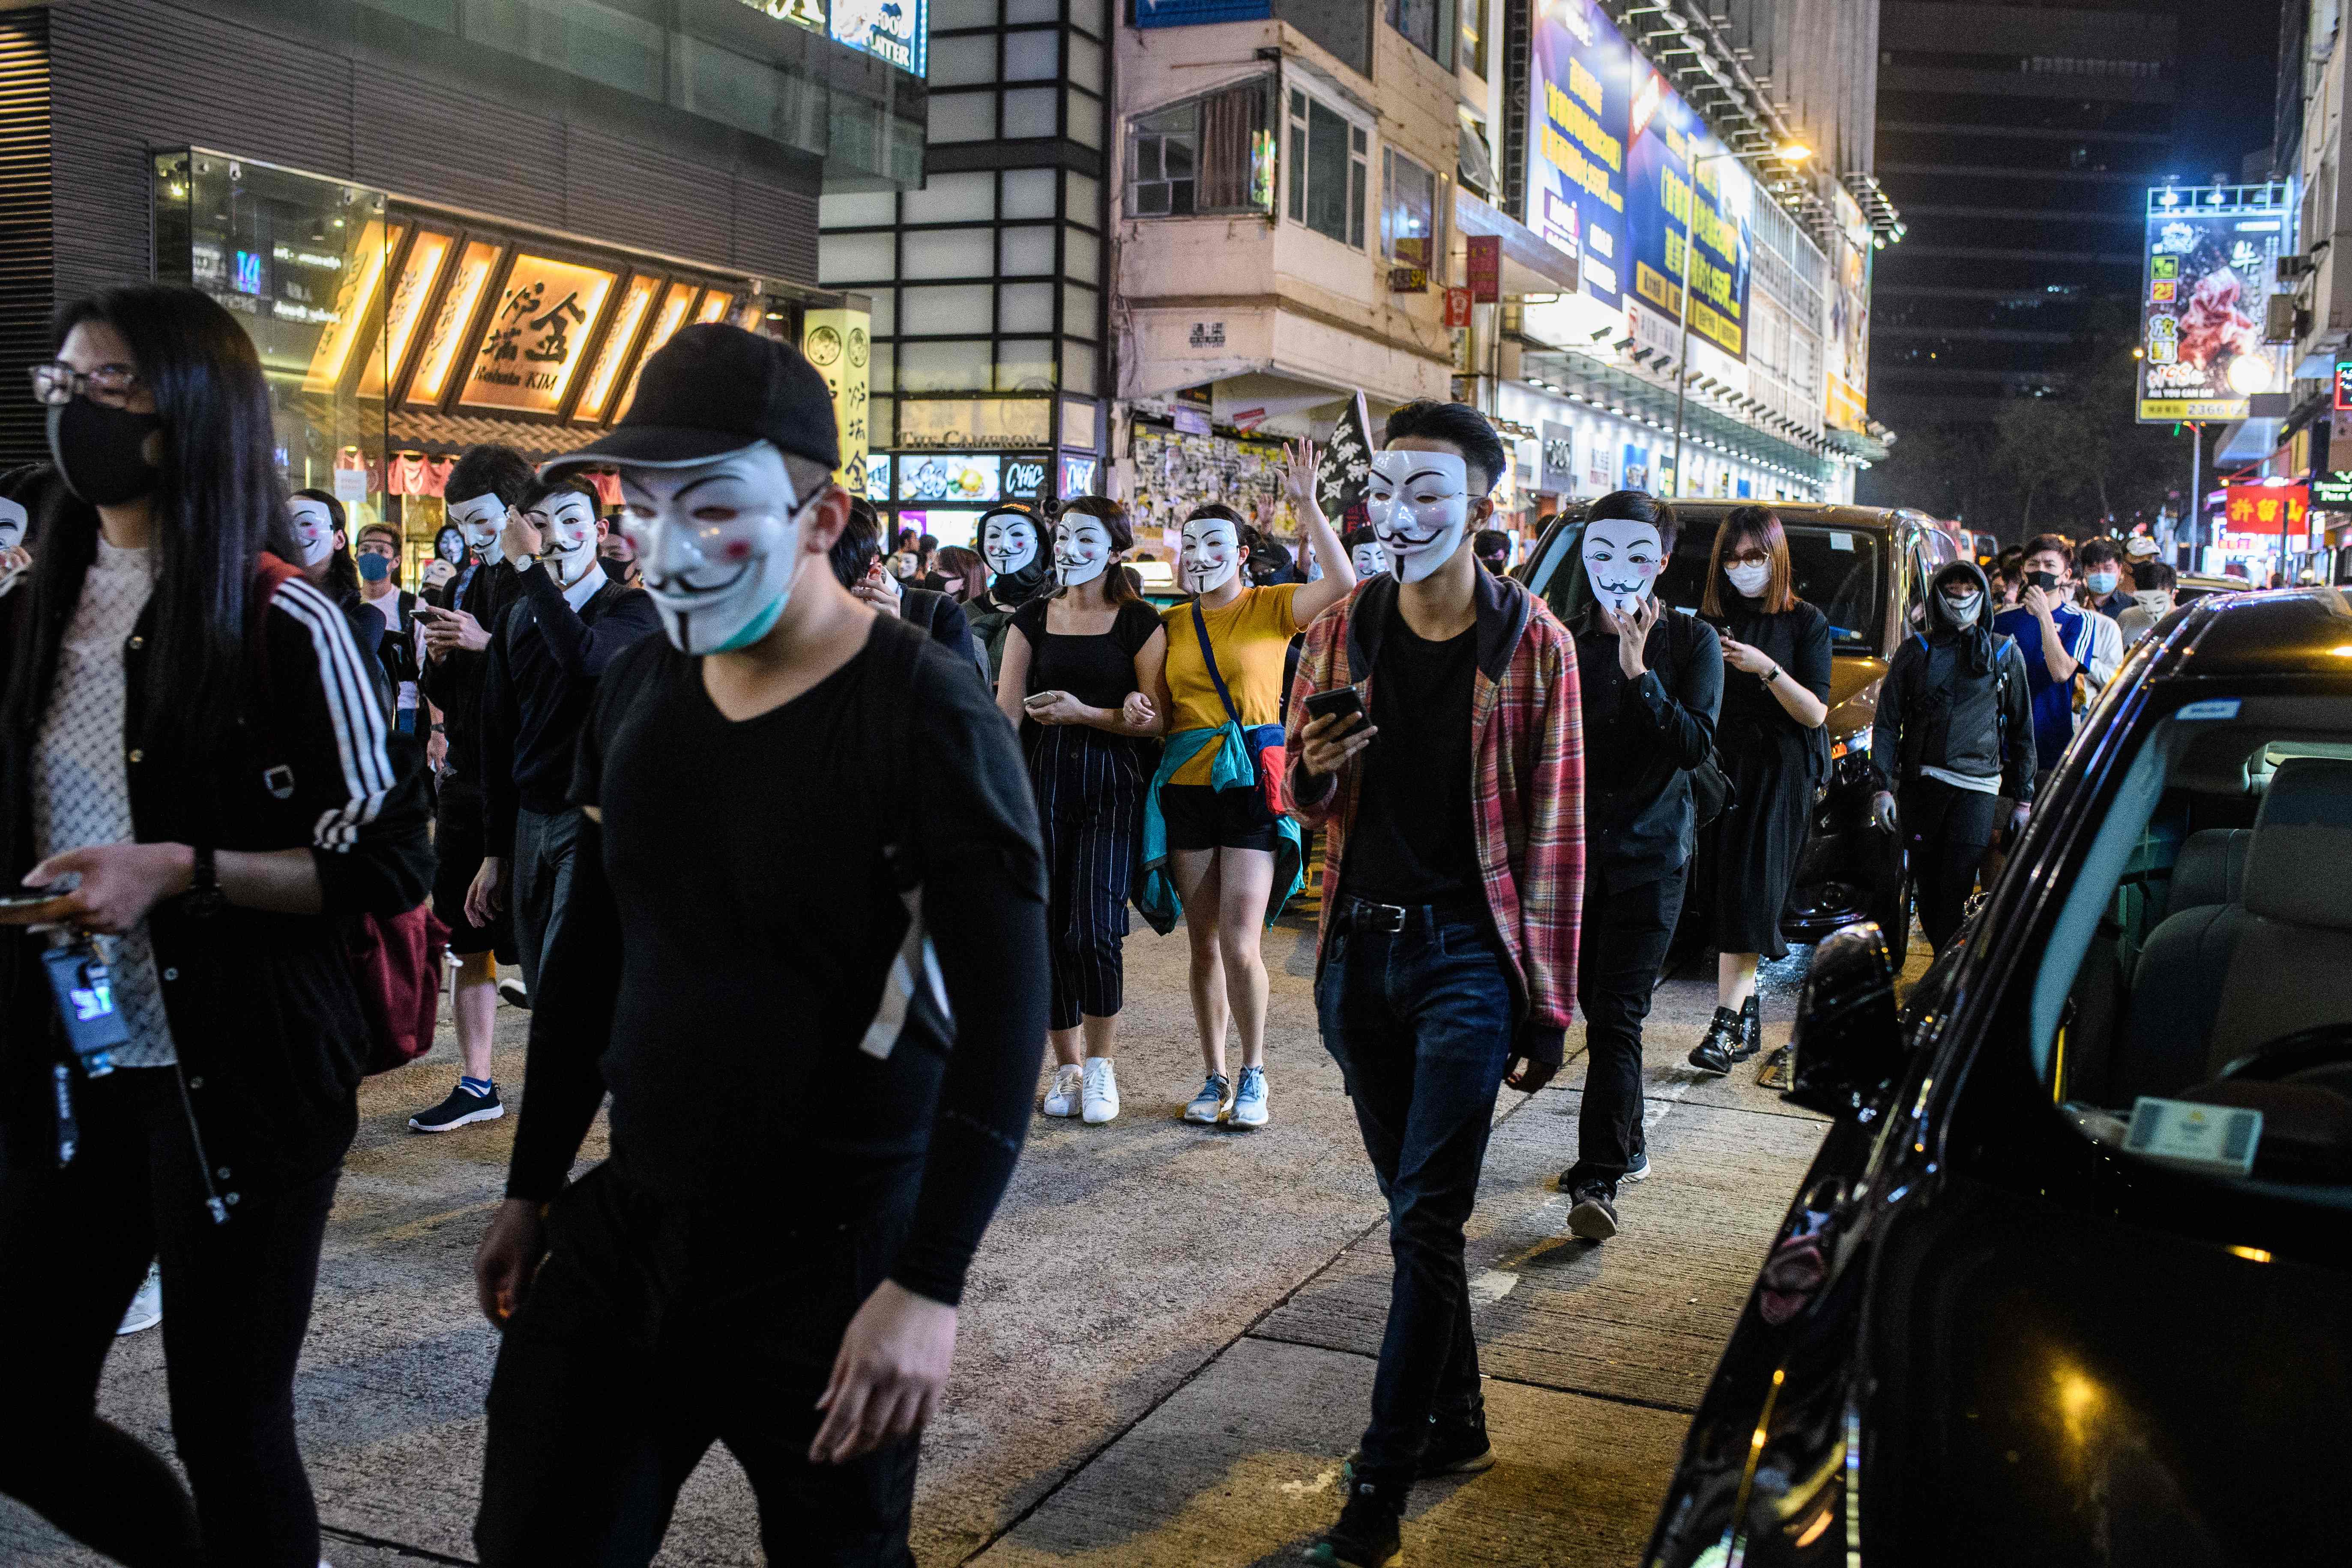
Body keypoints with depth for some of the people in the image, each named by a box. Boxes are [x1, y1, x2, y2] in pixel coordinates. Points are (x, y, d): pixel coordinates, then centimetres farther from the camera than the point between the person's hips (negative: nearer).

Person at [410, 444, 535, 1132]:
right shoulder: (463, 581, 13)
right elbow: (444, 693, 18)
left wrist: (487, 643, -21)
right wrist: (439, 657, -2)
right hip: (469, 778, 7)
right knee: (469, 940, 11)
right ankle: (476, 1084, 20)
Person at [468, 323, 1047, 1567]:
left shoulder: (925, 717, -16)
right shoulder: (637, 691, 3)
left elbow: (1005, 1017, -18)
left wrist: (929, 1287, -21)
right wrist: (532, 1189, 17)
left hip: (832, 1255, -5)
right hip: (624, 1225, 6)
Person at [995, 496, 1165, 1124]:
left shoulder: (1140, 623, 2)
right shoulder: (1032, 619, 10)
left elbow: (1154, 720, -2)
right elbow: (1006, 712, 6)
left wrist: (1084, 712, -15)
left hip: (1110, 783, -3)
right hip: (1043, 780, 3)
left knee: (1094, 929, -12)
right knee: (1049, 929, 2)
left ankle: (1102, 1064, 6)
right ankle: (1068, 1066, 16)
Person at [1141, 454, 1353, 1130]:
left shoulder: (1269, 608, 0)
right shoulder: (1172, 623, 12)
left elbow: (1341, 581, -17)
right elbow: (1160, 712, 15)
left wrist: (1308, 503, -18)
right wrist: (1142, 713, -8)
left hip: (1251, 787, -4)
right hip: (1185, 789, 4)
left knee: (1240, 948, -8)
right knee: (1204, 947, 9)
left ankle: (1254, 1075, 10)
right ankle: (1215, 1077, 20)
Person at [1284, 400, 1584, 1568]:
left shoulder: (1532, 644, -4)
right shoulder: (1340, 633, 5)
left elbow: (1554, 832, -3)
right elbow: (1306, 804, 14)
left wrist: (1548, 1006, -5)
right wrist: (1314, 768, -11)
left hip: (1469, 953, -4)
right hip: (1361, 947, 4)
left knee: (1425, 1220, -5)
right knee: (1416, 1210, 15)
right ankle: (1456, 1419, 31)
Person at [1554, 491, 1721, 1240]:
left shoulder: (1691, 641, -2)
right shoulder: (1565, 642, 4)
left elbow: (1697, 746, -13)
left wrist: (1638, 673, -22)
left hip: (1651, 850, -3)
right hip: (1575, 845, 3)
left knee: (1617, 1014, -10)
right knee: (1596, 1006, 13)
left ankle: (1597, 1179, -11)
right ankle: (1626, 1142, 30)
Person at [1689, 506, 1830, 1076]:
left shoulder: (1806, 623, 1)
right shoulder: (1709, 622, 10)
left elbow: (1816, 712, -7)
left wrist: (1766, 669, -18)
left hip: (1780, 775, -3)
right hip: (1722, 769, 4)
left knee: (1750, 893, -12)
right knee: (1731, 894, 4)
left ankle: (1726, 1024, -14)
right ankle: (1748, 1011, 17)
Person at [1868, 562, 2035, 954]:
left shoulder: (2005, 653, 11)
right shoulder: (1916, 650, 11)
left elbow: (2022, 730, 14)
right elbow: (1887, 723, 7)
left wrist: (2023, 798, 10)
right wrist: (1882, 786, -3)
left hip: (1977, 786, -2)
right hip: (1920, 783, 2)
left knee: (1957, 887, -14)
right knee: (1927, 888, 5)